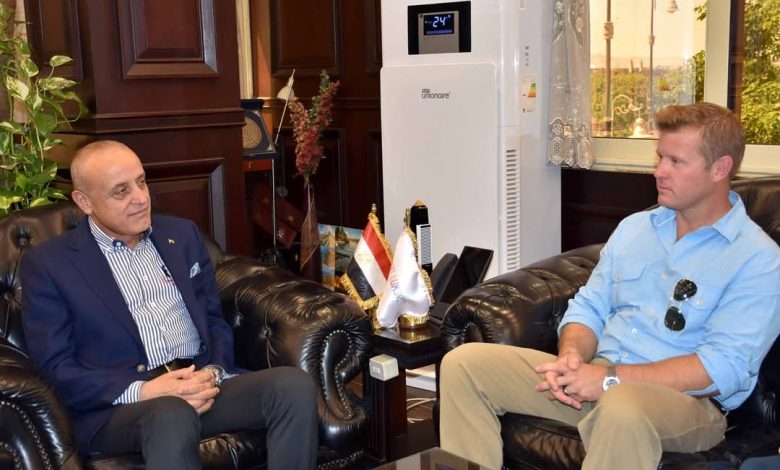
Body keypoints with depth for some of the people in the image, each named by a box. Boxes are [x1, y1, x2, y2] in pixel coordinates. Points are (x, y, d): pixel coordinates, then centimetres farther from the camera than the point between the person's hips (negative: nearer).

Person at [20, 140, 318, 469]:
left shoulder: (182, 235, 16)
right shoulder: (47, 263, 3)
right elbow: (54, 367, -2)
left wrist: (212, 373, -6)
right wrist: (141, 391, -18)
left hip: (199, 383, 5)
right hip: (118, 406, -5)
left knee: (294, 383, -22)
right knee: (172, 416, -40)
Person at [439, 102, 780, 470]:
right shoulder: (634, 227, 16)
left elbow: (725, 367, -15)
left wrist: (610, 378, -21)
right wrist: (572, 356, -9)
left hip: (685, 397, -6)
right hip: (596, 375, 6)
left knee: (623, 408, -43)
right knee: (465, 362, -10)